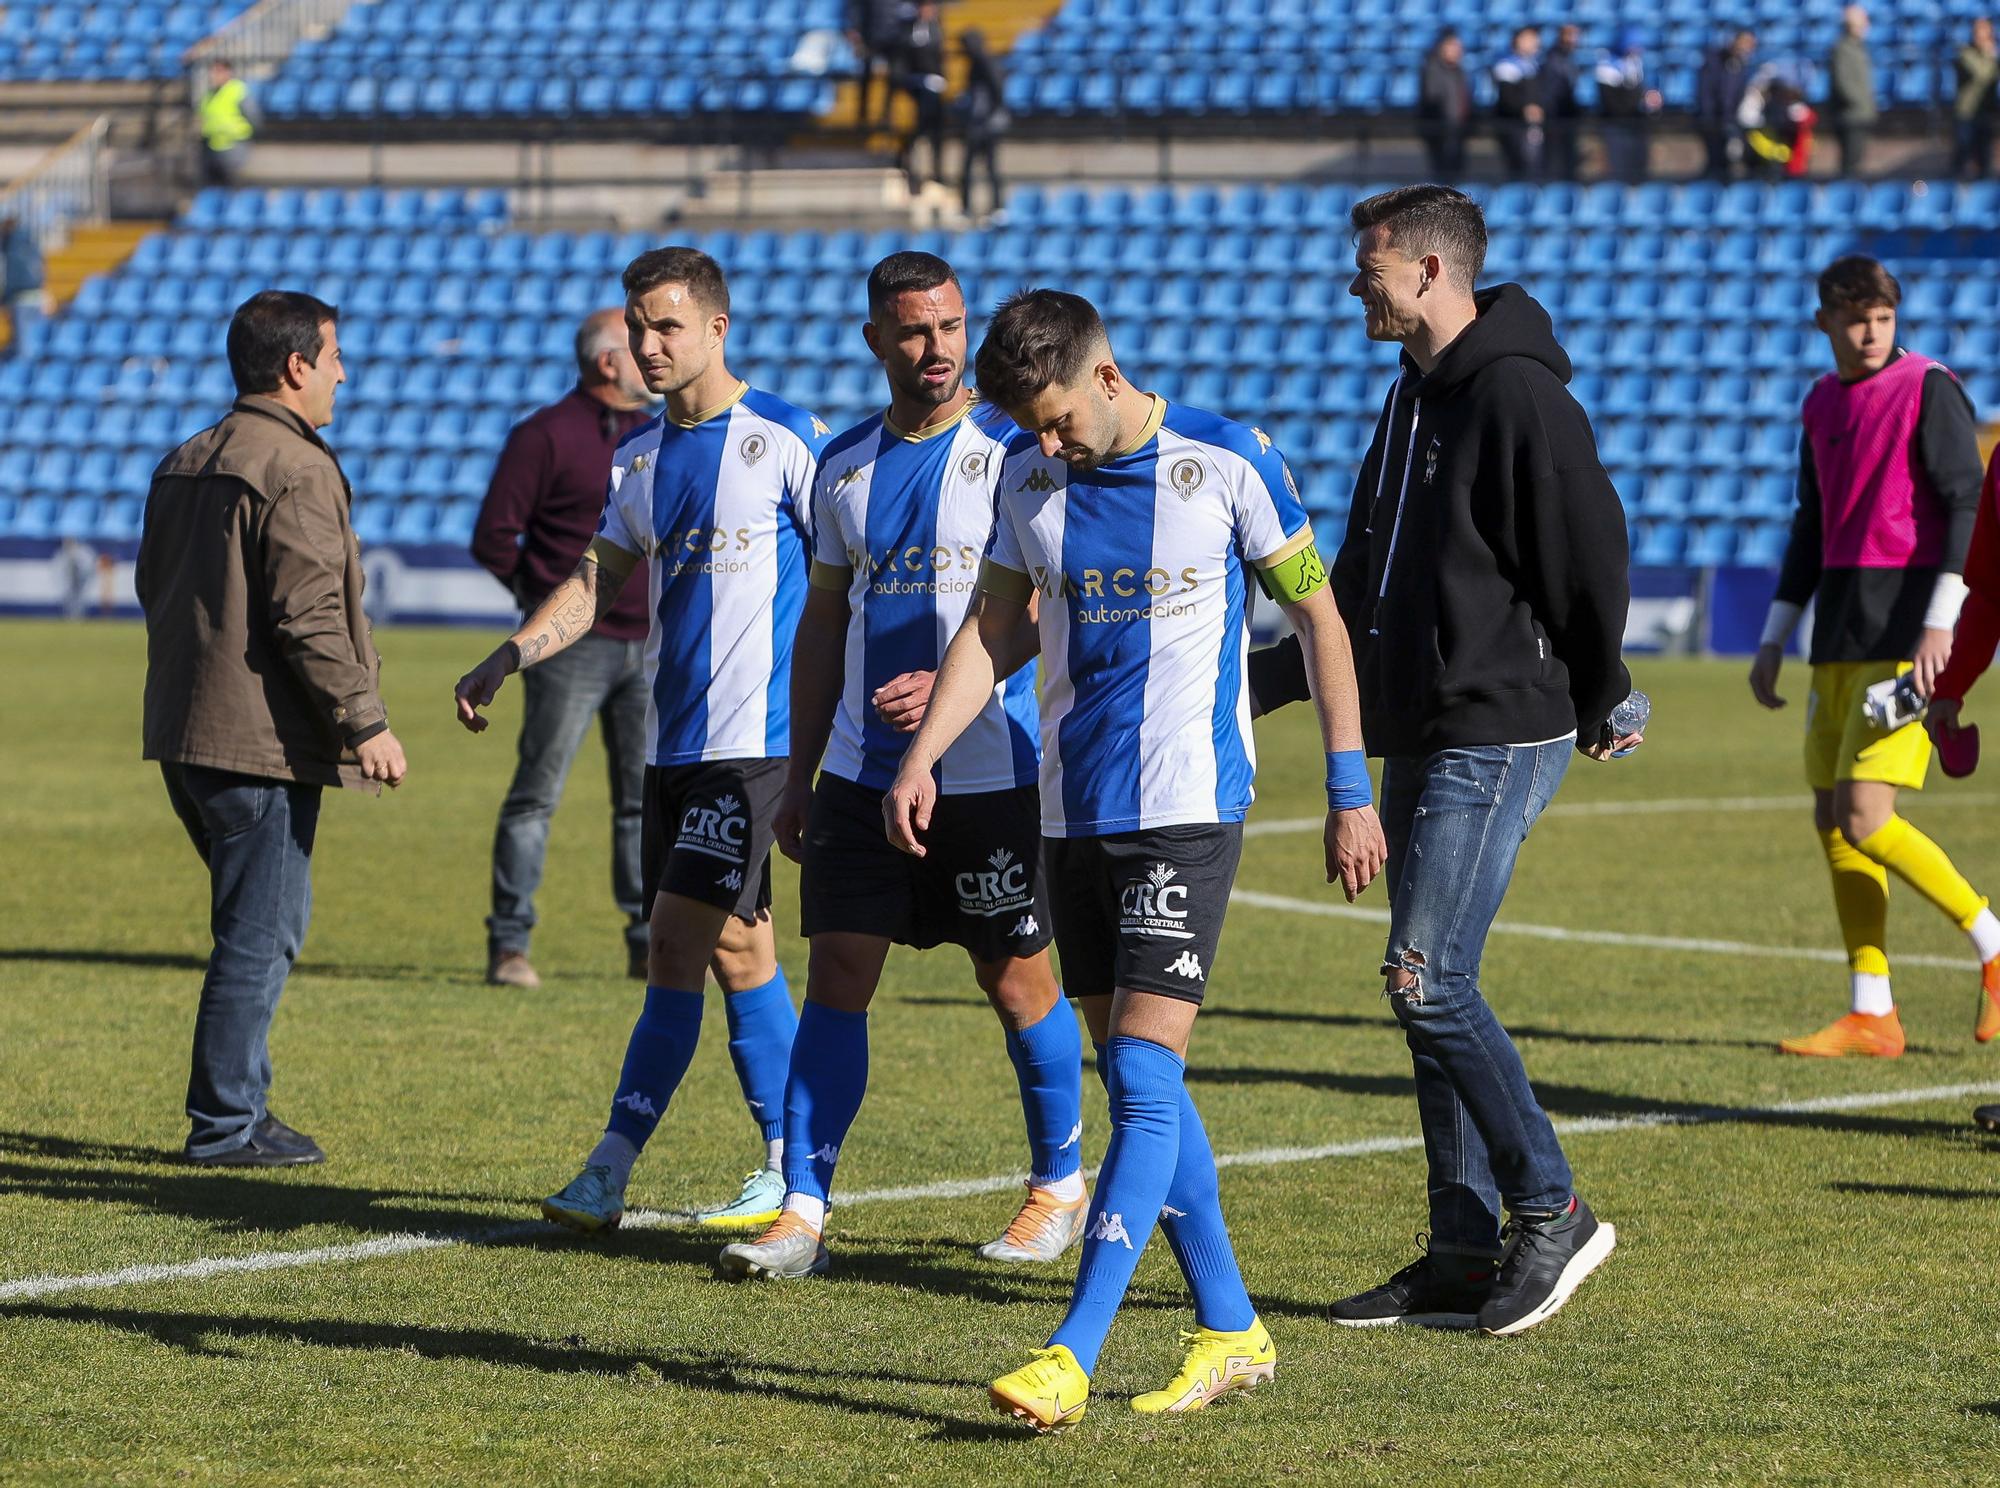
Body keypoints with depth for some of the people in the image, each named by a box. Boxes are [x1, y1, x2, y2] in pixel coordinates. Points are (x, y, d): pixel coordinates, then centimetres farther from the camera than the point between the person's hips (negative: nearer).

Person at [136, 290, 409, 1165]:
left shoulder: (182, 465, 15)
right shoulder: (295, 470, -14)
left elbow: (155, 588, 21)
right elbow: (309, 611, -20)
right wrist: (364, 720, -16)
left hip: (186, 733, 9)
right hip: (262, 740, -9)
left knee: (267, 919, 19)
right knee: (259, 933, -3)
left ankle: (239, 1102, 20)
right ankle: (226, 1125, -1)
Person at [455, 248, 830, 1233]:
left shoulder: (787, 441, -6)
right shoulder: (641, 456, 14)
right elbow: (596, 583, 16)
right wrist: (503, 661, 3)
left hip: (752, 737, -7)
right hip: (672, 738, 7)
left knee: (677, 945, -11)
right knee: (735, 949, 8)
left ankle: (610, 1173, -7)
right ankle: (794, 1163, 14)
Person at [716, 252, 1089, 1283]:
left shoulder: (1012, 452, -5)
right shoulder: (843, 466, 10)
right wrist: (798, 774, 14)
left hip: (990, 771, -4)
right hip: (861, 772, 4)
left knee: (1016, 981, 5)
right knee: (836, 975, -3)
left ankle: (1061, 1186, 23)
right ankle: (803, 1212, -2)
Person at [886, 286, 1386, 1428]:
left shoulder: (1228, 463, -8)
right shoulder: (1030, 478, 6)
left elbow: (1318, 615, 0)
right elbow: (994, 629, 17)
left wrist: (1351, 789, -1)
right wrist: (923, 757, 4)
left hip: (1187, 808, -6)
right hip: (1075, 810, 6)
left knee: (1145, 1079, -13)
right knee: (1137, 1082, 8)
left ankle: (1073, 1359, -16)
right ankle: (1232, 1333, 18)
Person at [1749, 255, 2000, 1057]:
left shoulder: (1929, 389, -7)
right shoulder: (1822, 404, 15)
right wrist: (1774, 638, 19)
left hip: (1906, 631, -8)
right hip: (1841, 629, 8)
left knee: (1866, 822, -15)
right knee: (1831, 820, 4)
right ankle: (1871, 1015, 9)